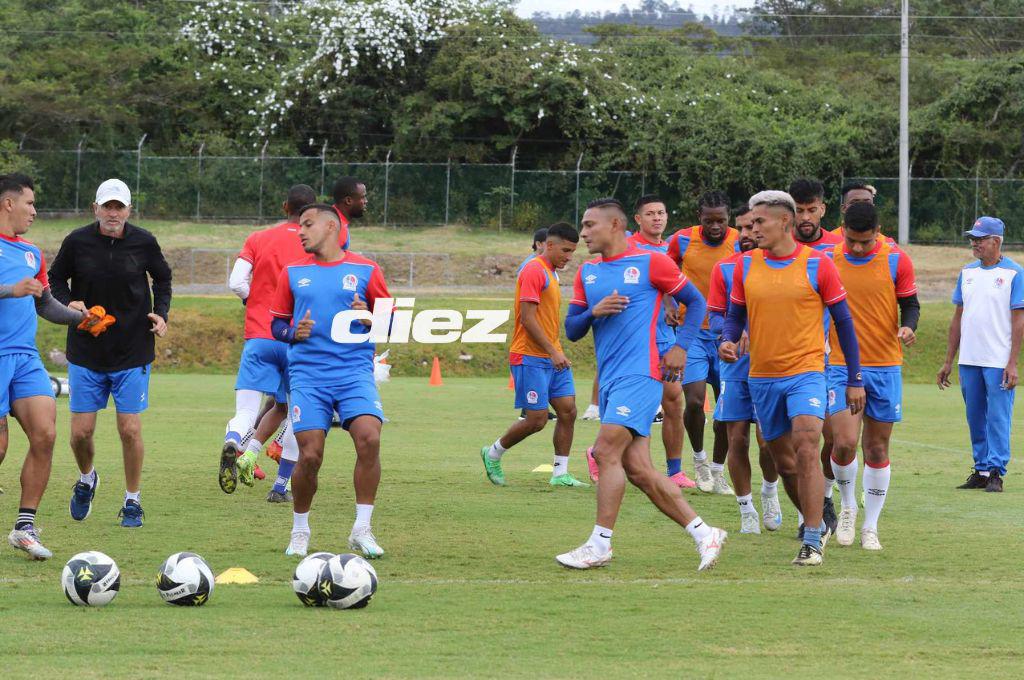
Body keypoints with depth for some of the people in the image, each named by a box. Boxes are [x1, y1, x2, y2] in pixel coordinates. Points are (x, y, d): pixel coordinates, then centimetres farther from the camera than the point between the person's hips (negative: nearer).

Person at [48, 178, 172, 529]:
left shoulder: (144, 242, -5)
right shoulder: (76, 241, -6)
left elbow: (162, 278, 13)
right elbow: (56, 279, 8)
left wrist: (160, 313, -2)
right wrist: (68, 303, -12)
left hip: (133, 354, -1)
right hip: (85, 352, 1)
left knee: (130, 430, -4)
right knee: (81, 431, 1)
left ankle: (133, 501, 13)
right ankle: (86, 480, 32)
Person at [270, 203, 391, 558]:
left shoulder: (365, 270, 7)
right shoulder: (292, 273, 13)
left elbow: (390, 319, 11)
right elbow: (276, 323, 17)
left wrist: (371, 319, -10)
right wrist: (293, 333, -4)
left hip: (355, 372, -1)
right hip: (308, 375, 1)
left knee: (369, 439, -22)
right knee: (310, 455, -9)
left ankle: (362, 530, -11)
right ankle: (300, 531, 14)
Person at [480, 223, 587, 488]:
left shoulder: (552, 273, 16)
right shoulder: (534, 271, -14)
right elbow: (527, 319, -19)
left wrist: (558, 352, 18)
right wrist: (553, 352, -21)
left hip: (552, 358, 9)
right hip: (530, 358, -9)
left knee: (568, 410, 1)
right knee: (537, 420, -6)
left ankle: (560, 473, 4)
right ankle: (493, 454, 14)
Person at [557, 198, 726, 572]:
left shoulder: (650, 262, -2)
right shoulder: (587, 273, 16)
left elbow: (696, 302, 4)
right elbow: (571, 329, 14)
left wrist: (680, 347, -7)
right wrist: (593, 312, -7)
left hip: (639, 373, -7)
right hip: (609, 379, 7)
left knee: (607, 451, -17)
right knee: (636, 468, 3)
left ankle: (599, 544, -12)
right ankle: (704, 533, 9)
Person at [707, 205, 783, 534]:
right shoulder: (724, 268, 5)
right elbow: (714, 318, 4)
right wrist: (737, 333, -16)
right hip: (735, 367, 2)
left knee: (768, 440, -7)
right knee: (737, 440, -1)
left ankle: (770, 491, 24)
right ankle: (747, 511, 12)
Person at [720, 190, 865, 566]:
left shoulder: (817, 264, -6)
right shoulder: (745, 266, 5)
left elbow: (844, 322, 0)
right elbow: (735, 315, 14)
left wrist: (854, 380, 1)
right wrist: (727, 341, -10)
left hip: (806, 371, -5)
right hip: (762, 377, 5)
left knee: (805, 447, -21)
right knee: (783, 461, 11)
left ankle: (812, 542, -19)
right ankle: (816, 524, 31)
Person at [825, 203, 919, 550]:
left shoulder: (896, 260, -3)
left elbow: (910, 304, 5)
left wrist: (907, 326, -16)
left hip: (885, 368, 1)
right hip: (841, 366, -1)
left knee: (877, 448, 5)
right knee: (845, 442, -14)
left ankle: (870, 527, 16)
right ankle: (847, 506, 13)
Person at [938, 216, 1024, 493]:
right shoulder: (967, 272, 13)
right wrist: (948, 362, 14)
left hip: (999, 362, -6)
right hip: (969, 361, 6)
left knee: (998, 418, -5)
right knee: (975, 418, 8)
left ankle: (996, 472, -2)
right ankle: (981, 470, 15)